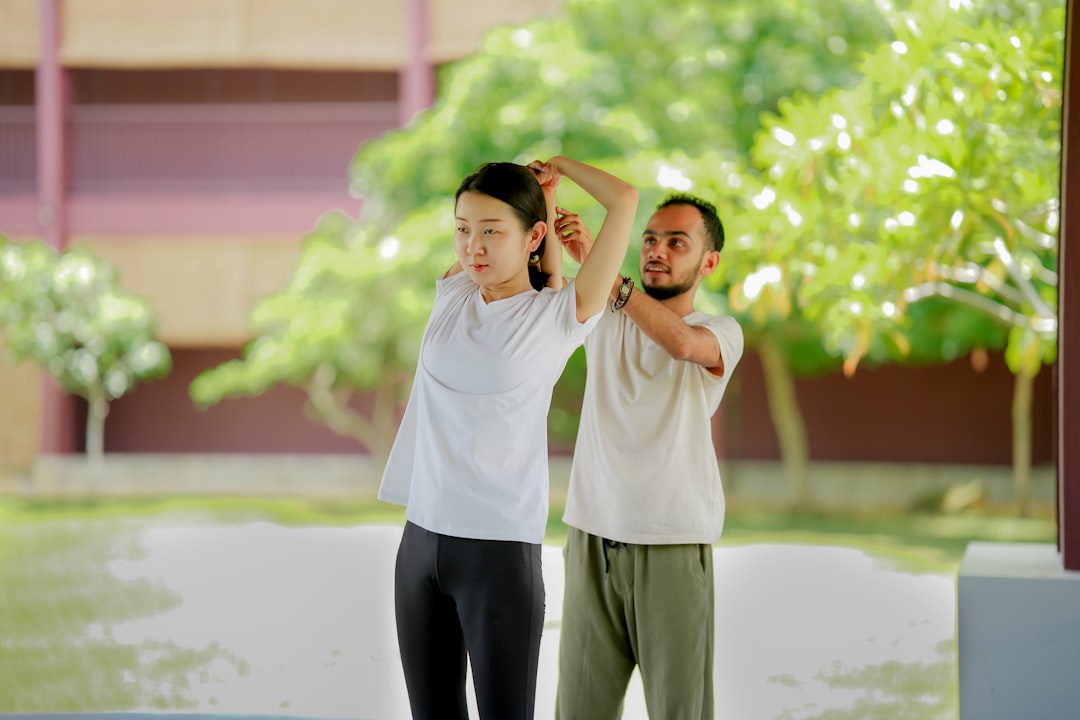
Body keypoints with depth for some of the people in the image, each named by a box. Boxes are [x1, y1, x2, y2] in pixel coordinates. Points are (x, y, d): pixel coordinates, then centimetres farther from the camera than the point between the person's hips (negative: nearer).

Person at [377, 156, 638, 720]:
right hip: (422, 539, 5)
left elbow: (624, 199, -8)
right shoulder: (451, 295, 8)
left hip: (500, 547, -5)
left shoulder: (559, 316, -5)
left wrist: (556, 168, 7)